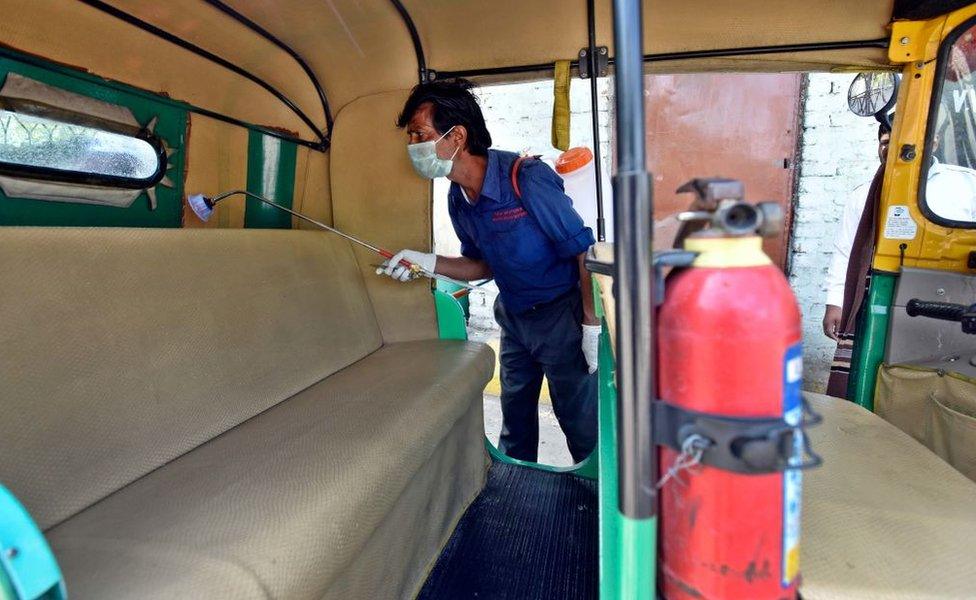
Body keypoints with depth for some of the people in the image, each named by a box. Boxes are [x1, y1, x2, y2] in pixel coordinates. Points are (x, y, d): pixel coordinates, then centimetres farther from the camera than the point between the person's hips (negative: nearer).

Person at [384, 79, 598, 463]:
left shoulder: (527, 179, -26)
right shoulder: (458, 201, -3)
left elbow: (584, 252, -21)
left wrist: (592, 326, -18)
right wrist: (427, 263, -6)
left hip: (562, 313, -7)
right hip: (513, 315, 7)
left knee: (582, 425, 5)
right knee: (515, 421, 20)